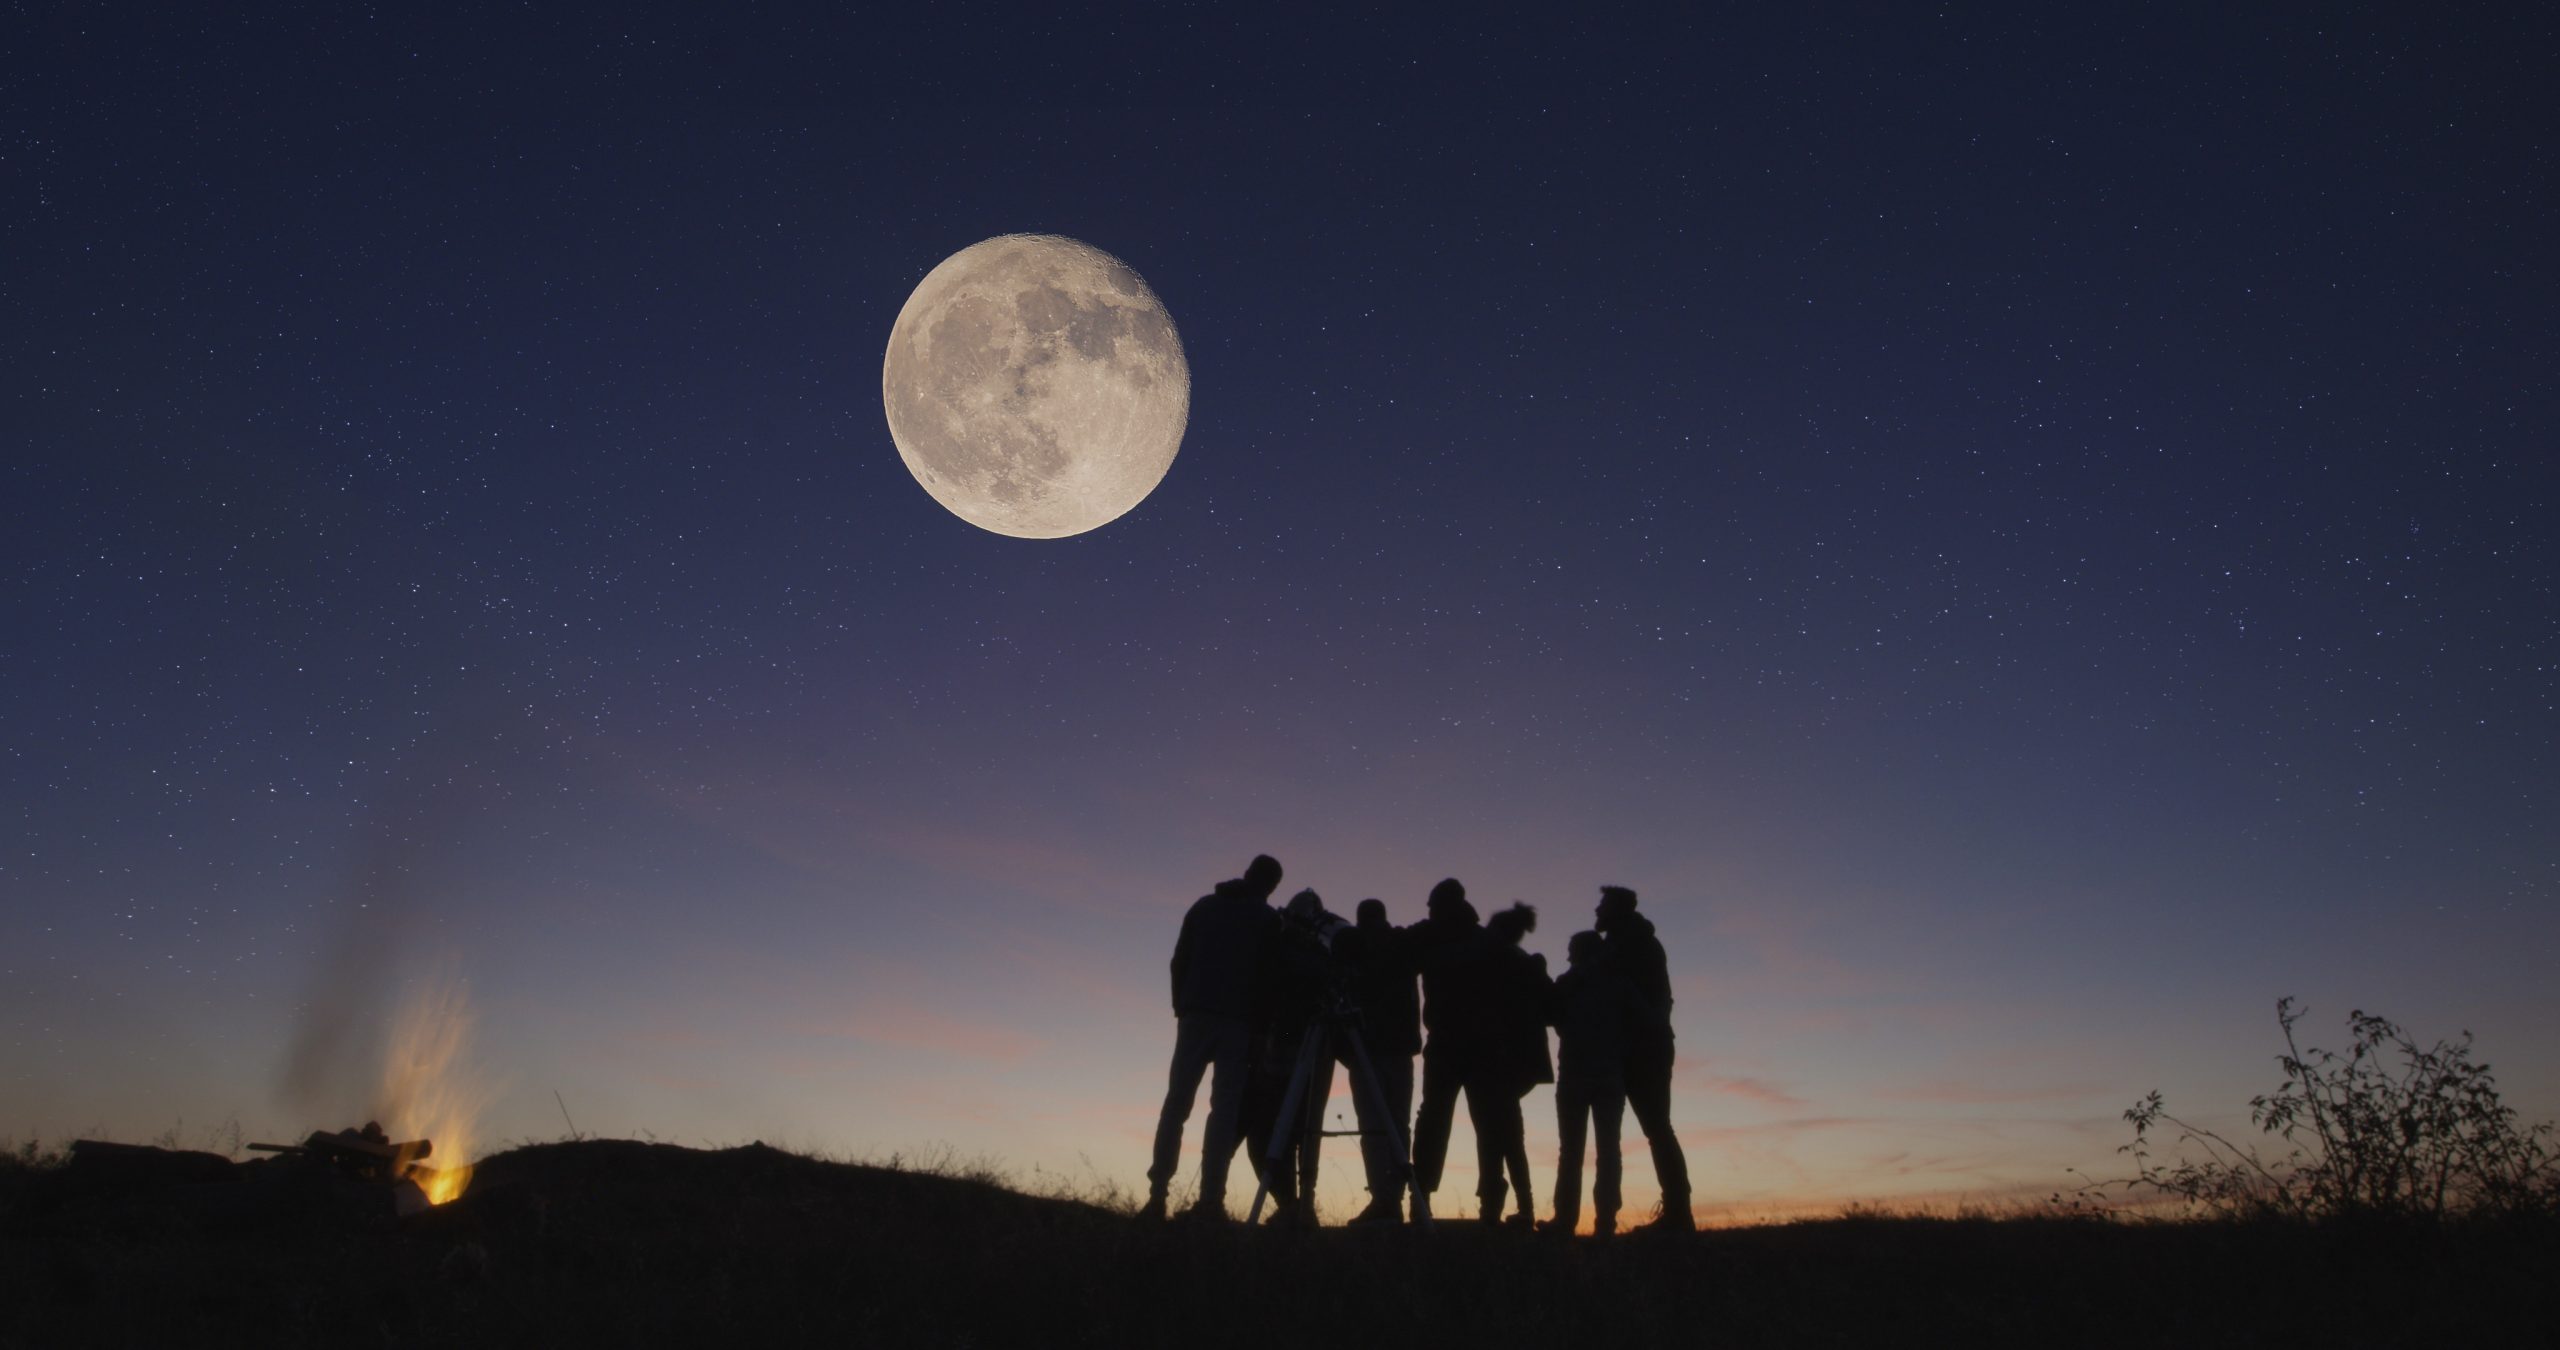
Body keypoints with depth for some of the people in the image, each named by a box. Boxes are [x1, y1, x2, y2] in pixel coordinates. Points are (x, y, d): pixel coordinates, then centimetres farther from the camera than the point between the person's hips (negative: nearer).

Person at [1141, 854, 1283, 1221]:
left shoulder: (1204, 906, 14)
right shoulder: (1268, 920, 5)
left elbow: (1179, 961, 11)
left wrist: (1182, 1007, 14)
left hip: (1196, 1014, 3)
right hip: (1238, 1021, -2)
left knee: (1176, 1104, 4)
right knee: (1224, 1108, -2)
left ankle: (1157, 1195, -4)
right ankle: (1210, 1199, -10)